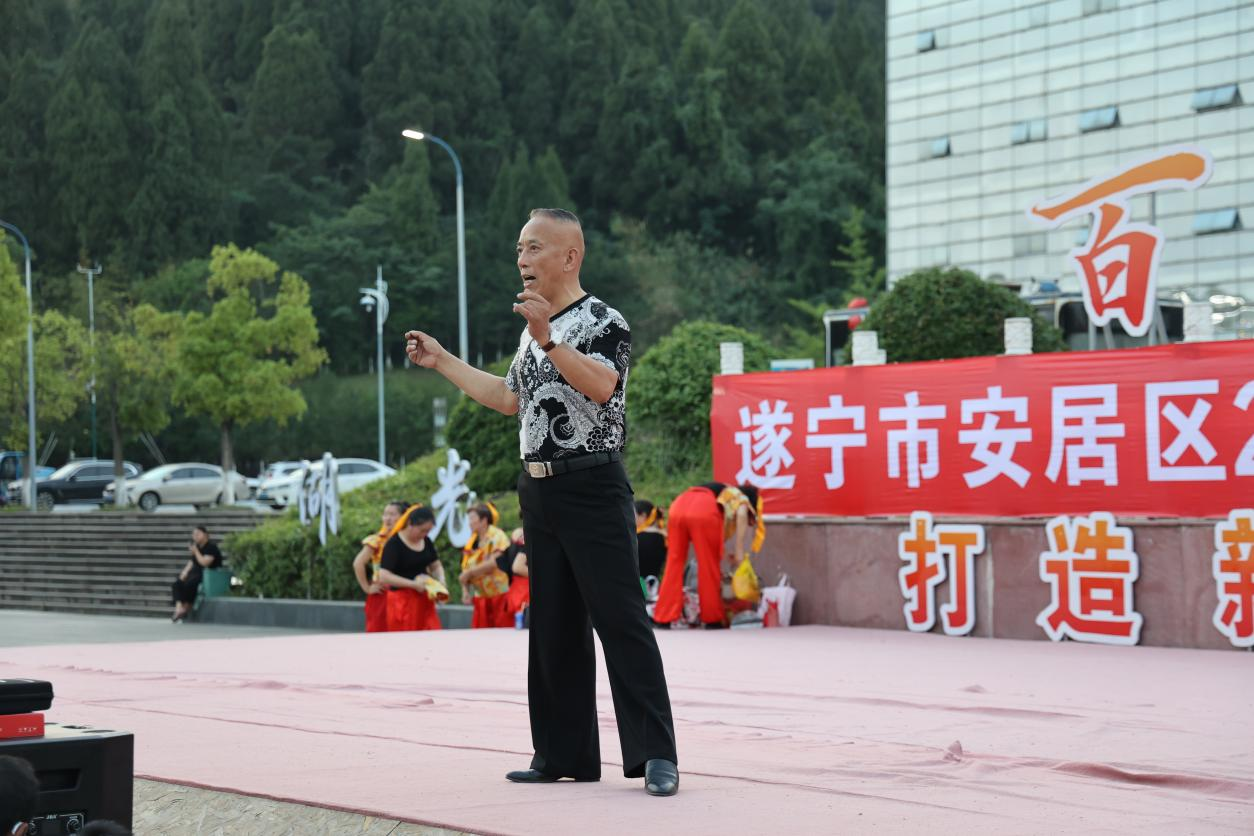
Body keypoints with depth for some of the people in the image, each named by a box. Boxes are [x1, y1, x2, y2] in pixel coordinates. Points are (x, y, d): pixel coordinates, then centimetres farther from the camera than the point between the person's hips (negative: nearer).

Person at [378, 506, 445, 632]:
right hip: (403, 602, -6)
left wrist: (440, 580, -2)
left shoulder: (426, 542, 8)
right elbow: (384, 577, -19)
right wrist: (413, 584, -24)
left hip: (424, 601, 6)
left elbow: (436, 566, 21)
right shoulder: (394, 544, -13)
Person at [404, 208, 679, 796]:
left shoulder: (602, 322, -9)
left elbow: (601, 385, -27)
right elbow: (511, 398, 27)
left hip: (591, 488, -9)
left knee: (620, 620, -10)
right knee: (553, 626, 10)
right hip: (539, 490, 9)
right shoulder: (533, 328, 17)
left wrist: (549, 340, -38)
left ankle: (655, 754, -9)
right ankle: (564, 753, 17)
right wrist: (441, 362, 27)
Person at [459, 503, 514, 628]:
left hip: (501, 595, -6)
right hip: (482, 598, 6)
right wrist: (465, 589, -6)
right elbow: (466, 568, 10)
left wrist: (469, 572, -16)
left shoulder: (497, 536, -7)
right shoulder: (472, 542, 12)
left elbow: (494, 563, -18)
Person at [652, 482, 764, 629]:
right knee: (709, 567, 7)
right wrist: (739, 551, 1)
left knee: (674, 564, 12)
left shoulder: (723, 493, 43)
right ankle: (712, 619, 12)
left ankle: (663, 618, 7)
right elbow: (741, 514, 1)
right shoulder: (743, 498, 26)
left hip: (679, 505, 6)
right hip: (704, 510, -6)